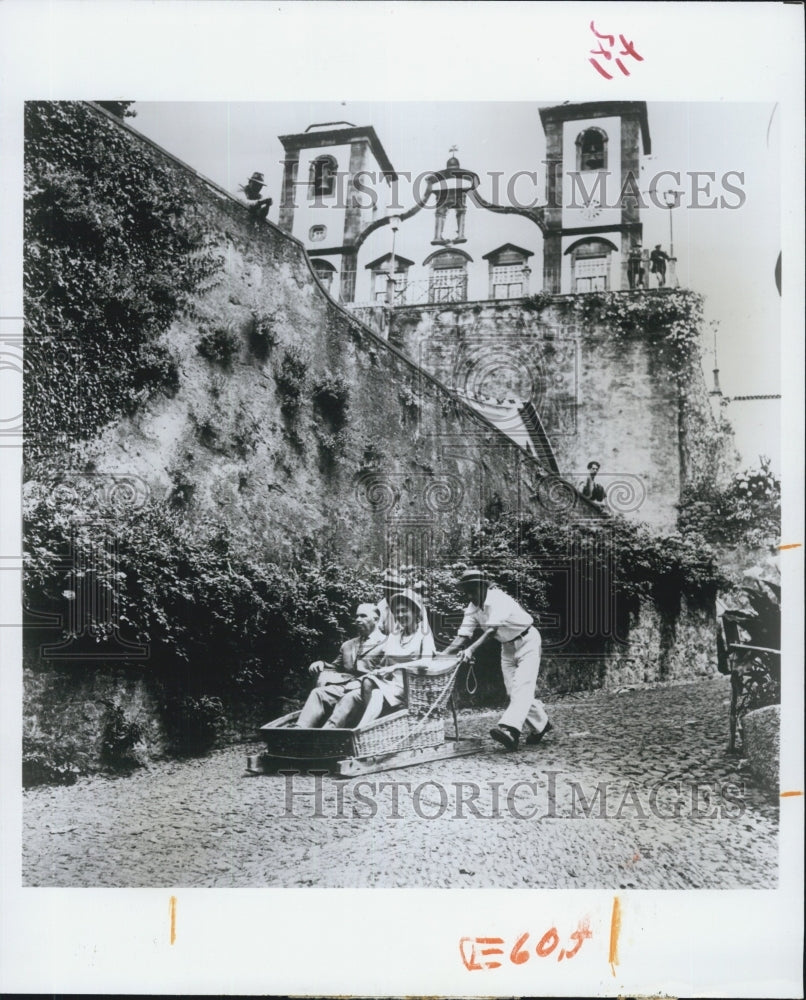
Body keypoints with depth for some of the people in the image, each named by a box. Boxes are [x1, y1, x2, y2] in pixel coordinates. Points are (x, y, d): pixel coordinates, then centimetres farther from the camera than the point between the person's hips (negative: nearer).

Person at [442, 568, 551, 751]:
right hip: (507, 646, 8)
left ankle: (510, 729, -35)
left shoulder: (498, 600, -30)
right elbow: (463, 636, -9)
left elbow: (492, 630, -40)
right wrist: (444, 653, -24)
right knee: (513, 690, 4)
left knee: (522, 686, -20)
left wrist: (472, 649, -50)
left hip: (527, 641, -8)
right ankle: (540, 725, 19)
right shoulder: (472, 609, -6)